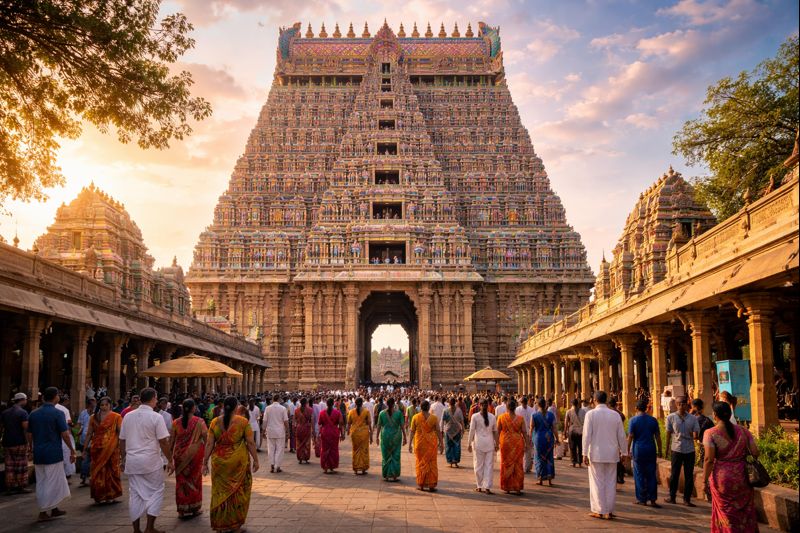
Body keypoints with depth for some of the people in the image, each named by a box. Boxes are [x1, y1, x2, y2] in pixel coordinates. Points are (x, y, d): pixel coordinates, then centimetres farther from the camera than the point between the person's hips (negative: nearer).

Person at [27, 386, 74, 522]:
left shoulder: (33, 414, 7)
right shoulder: (57, 413, -11)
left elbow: (30, 435, 11)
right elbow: (65, 435, -12)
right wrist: (72, 450, -3)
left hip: (38, 454, 7)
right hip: (53, 453, -7)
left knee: (41, 483, 14)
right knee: (52, 483, 2)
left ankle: (54, 509, 24)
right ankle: (43, 513, 2)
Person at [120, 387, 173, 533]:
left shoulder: (128, 416, 5)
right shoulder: (156, 417, -10)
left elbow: (122, 439, 11)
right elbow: (163, 442, -11)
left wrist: (124, 458, 23)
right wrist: (170, 460, -2)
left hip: (132, 461, 5)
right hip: (151, 461, -5)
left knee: (135, 494, 12)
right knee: (156, 492, 7)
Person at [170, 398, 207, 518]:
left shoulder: (176, 422, -2)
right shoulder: (199, 422, -8)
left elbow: (171, 441, 1)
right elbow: (206, 438, -9)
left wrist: (170, 455, 11)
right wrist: (207, 454, 3)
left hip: (180, 455, 1)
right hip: (195, 454, -1)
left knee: (181, 481, 10)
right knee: (194, 480, 11)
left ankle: (182, 510, 14)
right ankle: (194, 508, 19)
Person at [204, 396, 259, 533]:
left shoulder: (215, 422, 0)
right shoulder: (243, 421, -6)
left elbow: (209, 444, -1)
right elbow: (250, 443, -7)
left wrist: (205, 462, 5)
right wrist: (255, 460, 1)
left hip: (219, 462, 2)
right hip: (239, 461, -2)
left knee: (220, 491, 12)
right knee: (238, 491, 11)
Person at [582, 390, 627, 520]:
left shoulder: (591, 414, -8)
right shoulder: (615, 414, 0)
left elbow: (587, 435, -10)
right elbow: (621, 436, 5)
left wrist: (585, 454, -6)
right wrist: (624, 452, 14)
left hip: (596, 454, -3)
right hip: (612, 454, 3)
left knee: (598, 482, 4)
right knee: (611, 482, 9)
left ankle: (599, 511, 7)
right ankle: (609, 511, 13)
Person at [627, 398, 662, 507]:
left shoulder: (633, 420, -6)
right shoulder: (653, 420, 4)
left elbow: (630, 436, -8)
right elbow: (658, 436, 5)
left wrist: (628, 450, -1)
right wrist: (659, 451, 12)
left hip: (638, 450, -3)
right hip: (651, 450, 3)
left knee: (639, 475, 5)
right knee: (651, 475, 8)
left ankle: (642, 499, 9)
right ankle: (653, 499, 7)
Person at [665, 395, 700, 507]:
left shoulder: (692, 418, 2)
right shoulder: (671, 417, -1)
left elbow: (696, 434, 5)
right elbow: (668, 433, 5)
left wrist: (695, 435, -14)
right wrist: (667, 448, 7)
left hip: (689, 450, 1)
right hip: (676, 449, -1)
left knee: (689, 476, 5)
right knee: (674, 474, 7)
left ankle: (687, 499, 13)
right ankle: (672, 497, 19)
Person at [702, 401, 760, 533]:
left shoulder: (711, 433, -11)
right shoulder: (743, 431, 0)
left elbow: (709, 459, -15)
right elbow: (755, 453, -2)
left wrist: (705, 481, -9)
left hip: (722, 478, -3)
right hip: (743, 478, 3)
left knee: (726, 513, 11)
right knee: (744, 513, 17)